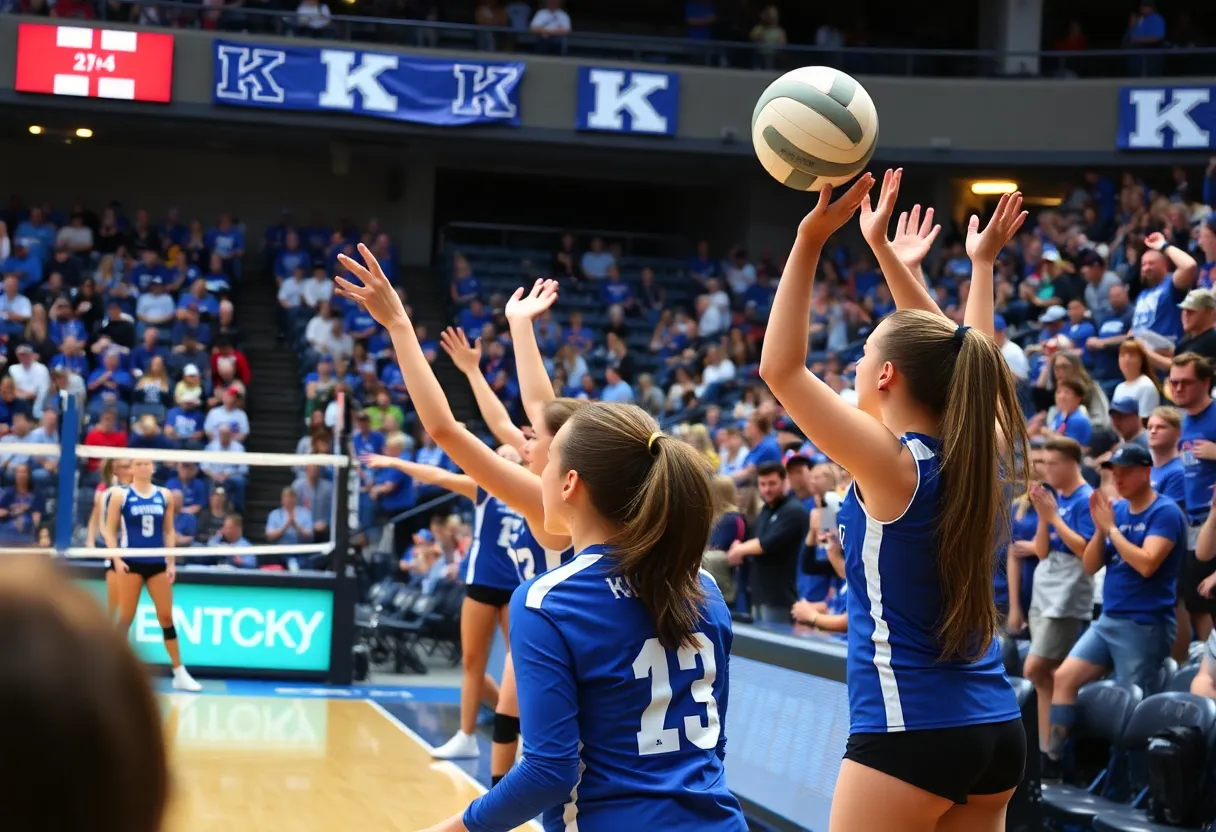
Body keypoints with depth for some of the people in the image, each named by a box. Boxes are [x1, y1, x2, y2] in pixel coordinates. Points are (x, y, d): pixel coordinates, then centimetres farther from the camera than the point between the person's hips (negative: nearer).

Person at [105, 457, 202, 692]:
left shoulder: (164, 496, 8)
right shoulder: (121, 496, -1)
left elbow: (168, 531, 12)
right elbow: (110, 530, -1)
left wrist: (171, 562, 5)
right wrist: (116, 558, -12)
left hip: (157, 562, 3)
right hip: (131, 562, -3)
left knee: (166, 616, 4)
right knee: (126, 617, -1)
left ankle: (180, 673, 8)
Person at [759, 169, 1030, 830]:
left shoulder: (892, 463, -14)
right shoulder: (982, 454, 3)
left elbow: (780, 368, -14)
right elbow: (956, 356, 23)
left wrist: (810, 242, -16)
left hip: (909, 737, -7)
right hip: (995, 731, 7)